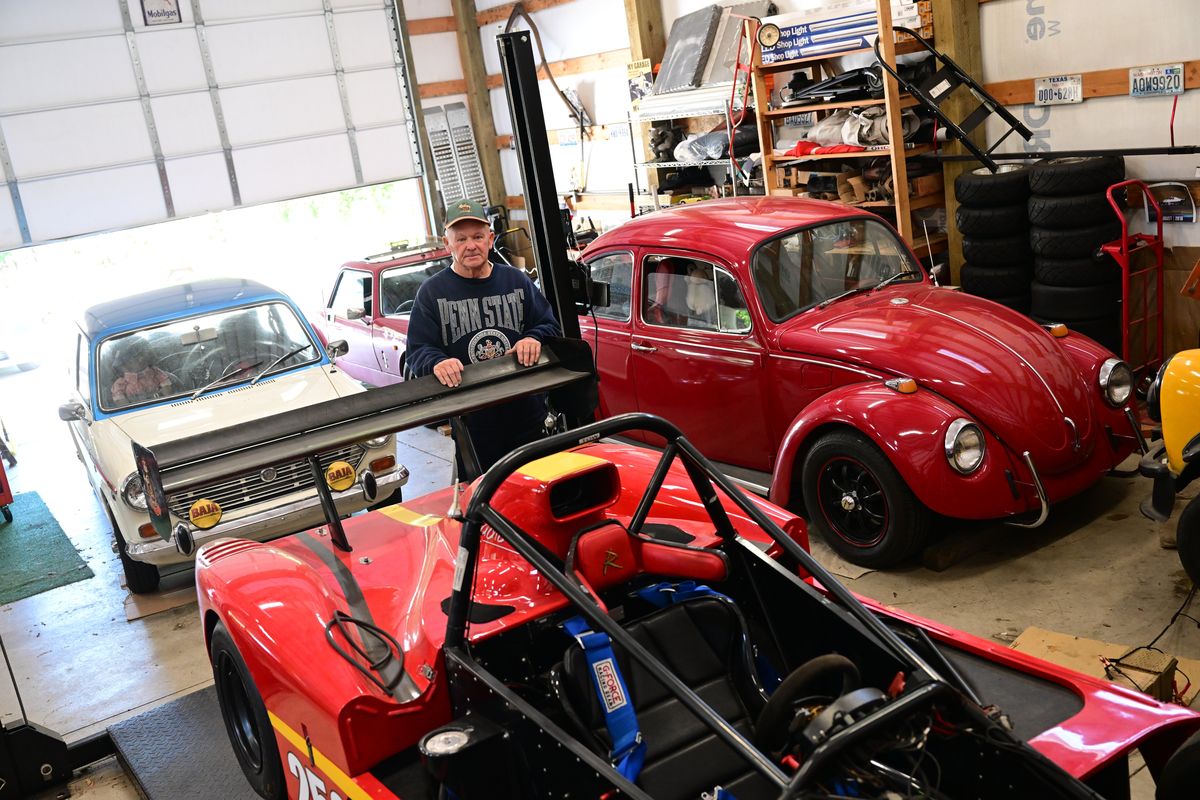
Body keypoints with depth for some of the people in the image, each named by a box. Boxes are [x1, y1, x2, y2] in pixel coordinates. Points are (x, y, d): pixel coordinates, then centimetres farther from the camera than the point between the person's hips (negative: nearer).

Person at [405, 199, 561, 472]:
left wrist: (534, 339, -13)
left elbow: (550, 325, 10)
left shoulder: (516, 280, 8)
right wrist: (437, 363, -26)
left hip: (528, 417, 3)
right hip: (471, 424, -2)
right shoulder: (431, 292, 0)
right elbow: (417, 351, -3)